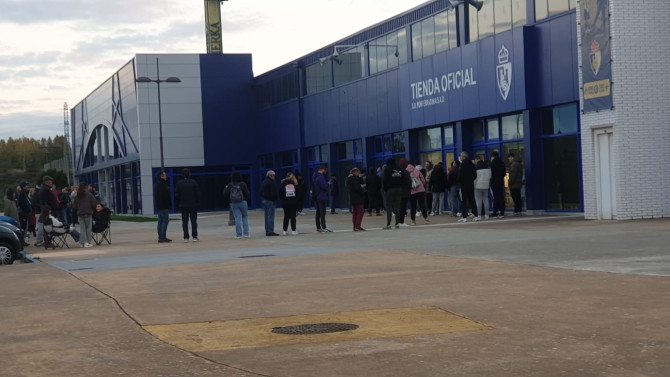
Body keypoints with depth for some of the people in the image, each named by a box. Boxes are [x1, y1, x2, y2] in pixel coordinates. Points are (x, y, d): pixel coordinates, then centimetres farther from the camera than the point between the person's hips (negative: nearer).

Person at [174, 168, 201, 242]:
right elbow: (198, 193, -4)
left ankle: (186, 237, 0)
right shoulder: (193, 182, -5)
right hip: (193, 205, -1)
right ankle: (194, 237, -2)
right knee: (194, 221, 3)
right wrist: (197, 202, 7)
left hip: (183, 205, 1)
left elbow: (176, 195, 0)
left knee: (184, 222, 4)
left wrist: (178, 204, 10)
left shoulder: (179, 183, -3)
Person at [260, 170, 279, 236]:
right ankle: (271, 231, -9)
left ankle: (267, 231, 14)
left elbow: (261, 192, 19)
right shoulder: (271, 183, -15)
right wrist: (275, 198, -6)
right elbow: (273, 193, -18)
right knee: (271, 216, -8)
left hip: (264, 200, 9)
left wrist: (263, 198, 16)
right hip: (270, 201, -9)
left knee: (267, 216, 12)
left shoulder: (263, 182, 15)